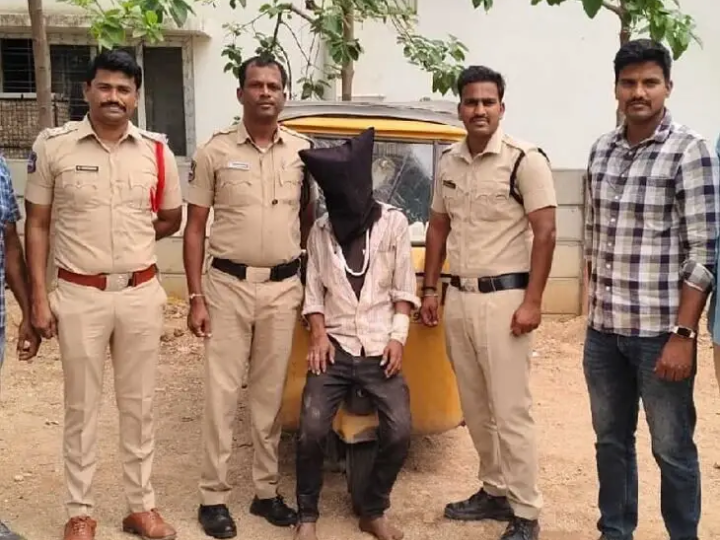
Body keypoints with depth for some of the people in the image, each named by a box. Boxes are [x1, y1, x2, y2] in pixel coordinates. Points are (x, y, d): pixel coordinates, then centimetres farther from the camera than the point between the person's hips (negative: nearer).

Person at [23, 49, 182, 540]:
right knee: (82, 408, 9)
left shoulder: (157, 152, 1)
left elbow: (171, 220, 15)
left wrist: (128, 237, 3)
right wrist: (39, 297, -4)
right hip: (80, 296, -2)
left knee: (139, 405, 11)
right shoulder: (53, 146, -3)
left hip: (141, 294, 2)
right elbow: (37, 225, 0)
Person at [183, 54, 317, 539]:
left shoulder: (302, 150, 5)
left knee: (271, 392, 10)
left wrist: (310, 279, 9)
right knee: (223, 393, 1)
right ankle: (214, 496, 13)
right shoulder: (215, 152, -3)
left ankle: (267, 491, 21)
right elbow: (195, 229, -1)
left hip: (284, 287, 2)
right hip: (228, 285, -2)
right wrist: (196, 297, -7)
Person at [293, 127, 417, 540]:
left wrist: (398, 337, -7)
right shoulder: (321, 231, 7)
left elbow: (404, 287, 2)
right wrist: (318, 336, -6)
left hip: (380, 349, -1)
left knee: (400, 431, -15)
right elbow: (314, 291, 8)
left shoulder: (394, 222, 1)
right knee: (313, 429, -16)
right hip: (334, 347, 1)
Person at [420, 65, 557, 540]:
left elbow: (545, 233, -11)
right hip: (457, 299, 6)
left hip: (503, 298, -6)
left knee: (511, 411, -3)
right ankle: (494, 491, 29)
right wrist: (430, 290, 14)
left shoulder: (525, 160, -8)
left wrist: (532, 301, -17)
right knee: (476, 408, 14)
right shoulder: (448, 163, 11)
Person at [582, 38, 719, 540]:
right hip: (603, 330, 5)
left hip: (659, 331, -5)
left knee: (672, 449, 7)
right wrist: (594, 310, 14)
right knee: (611, 440, 17)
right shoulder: (601, 150, 8)